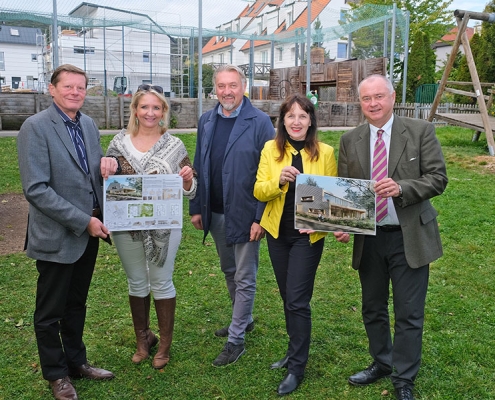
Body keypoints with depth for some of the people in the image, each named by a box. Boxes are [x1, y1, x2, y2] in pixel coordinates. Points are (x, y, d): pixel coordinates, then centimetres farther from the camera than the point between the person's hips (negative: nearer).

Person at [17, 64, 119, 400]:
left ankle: (76, 362, 38)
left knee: (77, 304, 21)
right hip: (57, 236, -6)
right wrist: (83, 221, -20)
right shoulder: (36, 127, -14)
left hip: (89, 232, 6)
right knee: (51, 312, 12)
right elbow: (36, 189, -20)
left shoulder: (89, 124, 6)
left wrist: (108, 163, -6)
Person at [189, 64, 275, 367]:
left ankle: (236, 339, 17)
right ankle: (245, 320, 40)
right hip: (215, 213, 6)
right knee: (229, 272, 21)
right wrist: (196, 208, 7)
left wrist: (261, 218, -16)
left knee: (244, 278, 5)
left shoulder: (260, 122, -10)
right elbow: (199, 167, 10)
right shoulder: (206, 121, 7)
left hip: (245, 214, -6)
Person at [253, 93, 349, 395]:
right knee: (288, 298, 15)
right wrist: (279, 181, -24)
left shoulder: (325, 152, -6)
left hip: (308, 235, -3)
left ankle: (297, 368, 11)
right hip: (277, 233, 3)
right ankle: (296, 350, 35)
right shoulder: (271, 149, -1)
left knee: (297, 301, -4)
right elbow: (258, 191, -4)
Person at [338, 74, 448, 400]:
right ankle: (381, 364, 40)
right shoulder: (350, 140, 4)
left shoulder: (421, 131, -5)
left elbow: (438, 178, -9)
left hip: (409, 238, -3)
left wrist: (401, 188, -26)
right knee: (373, 309, 18)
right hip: (368, 239, 4)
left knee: (409, 314, 5)